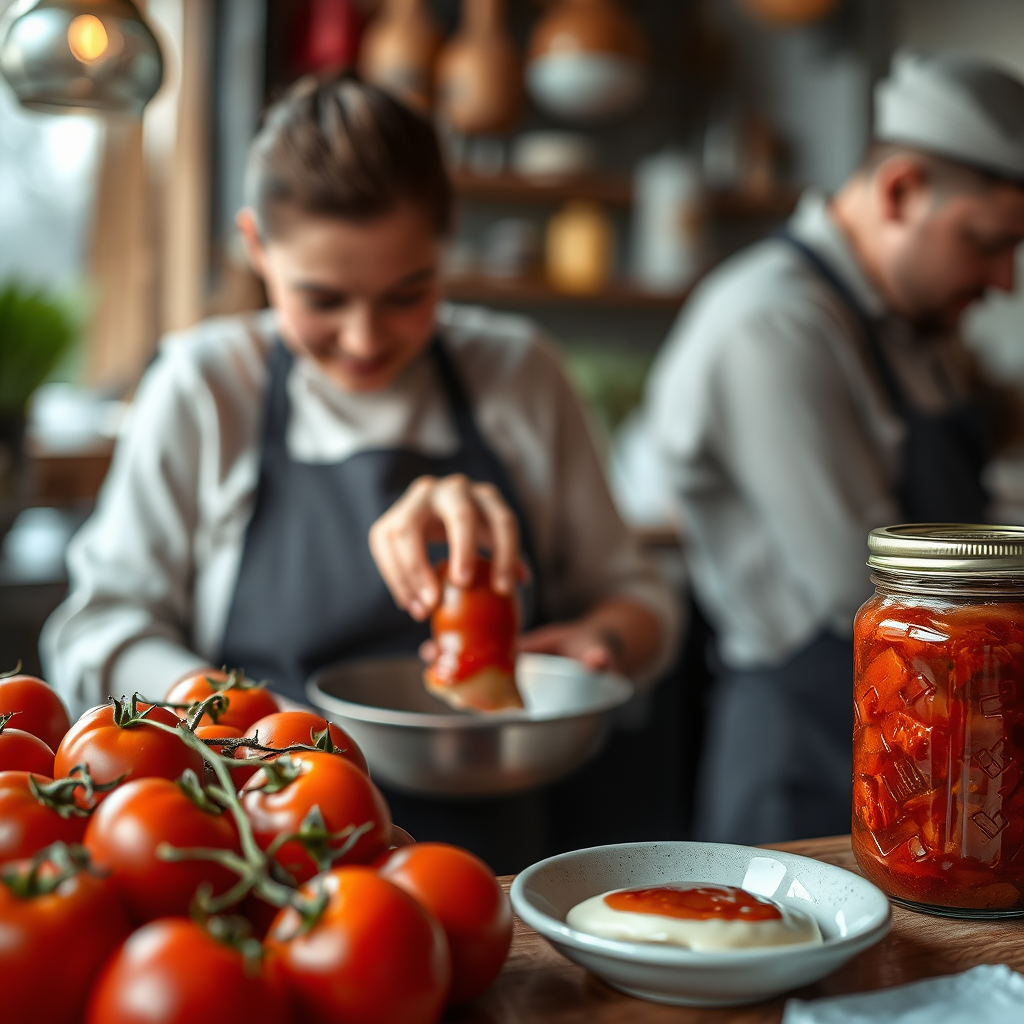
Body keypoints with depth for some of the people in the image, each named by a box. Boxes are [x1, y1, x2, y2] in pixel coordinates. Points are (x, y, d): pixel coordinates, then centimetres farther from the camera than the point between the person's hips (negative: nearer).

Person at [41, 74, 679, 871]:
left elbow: (634, 596, 14)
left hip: (483, 845, 2)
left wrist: (602, 641, -9)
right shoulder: (204, 387, 2)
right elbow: (99, 631, 1)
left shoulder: (519, 373, 7)